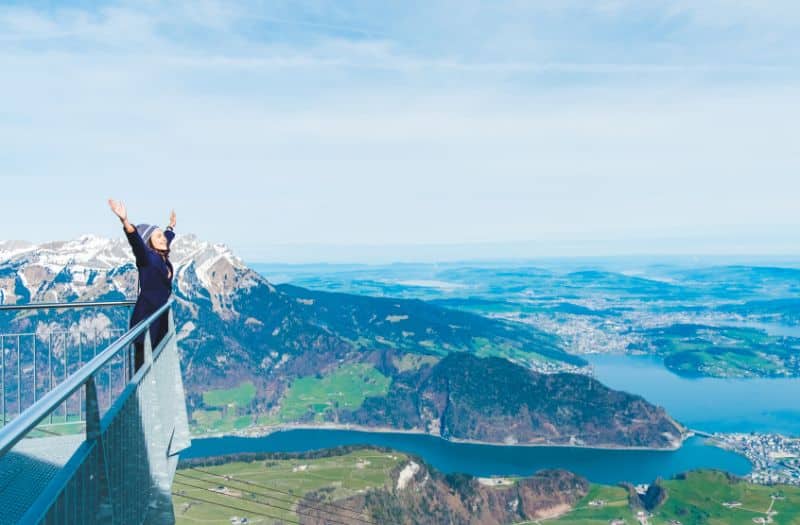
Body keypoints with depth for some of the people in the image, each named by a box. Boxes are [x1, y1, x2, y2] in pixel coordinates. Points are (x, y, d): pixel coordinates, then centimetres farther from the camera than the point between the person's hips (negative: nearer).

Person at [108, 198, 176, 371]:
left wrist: (171, 226, 50)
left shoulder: (162, 257, 11)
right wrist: (125, 221, -46)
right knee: (144, 364, -9)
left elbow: (167, 238, 31)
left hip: (160, 318, 7)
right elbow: (136, 241, -29)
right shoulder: (147, 257, -9)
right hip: (146, 318, -7)